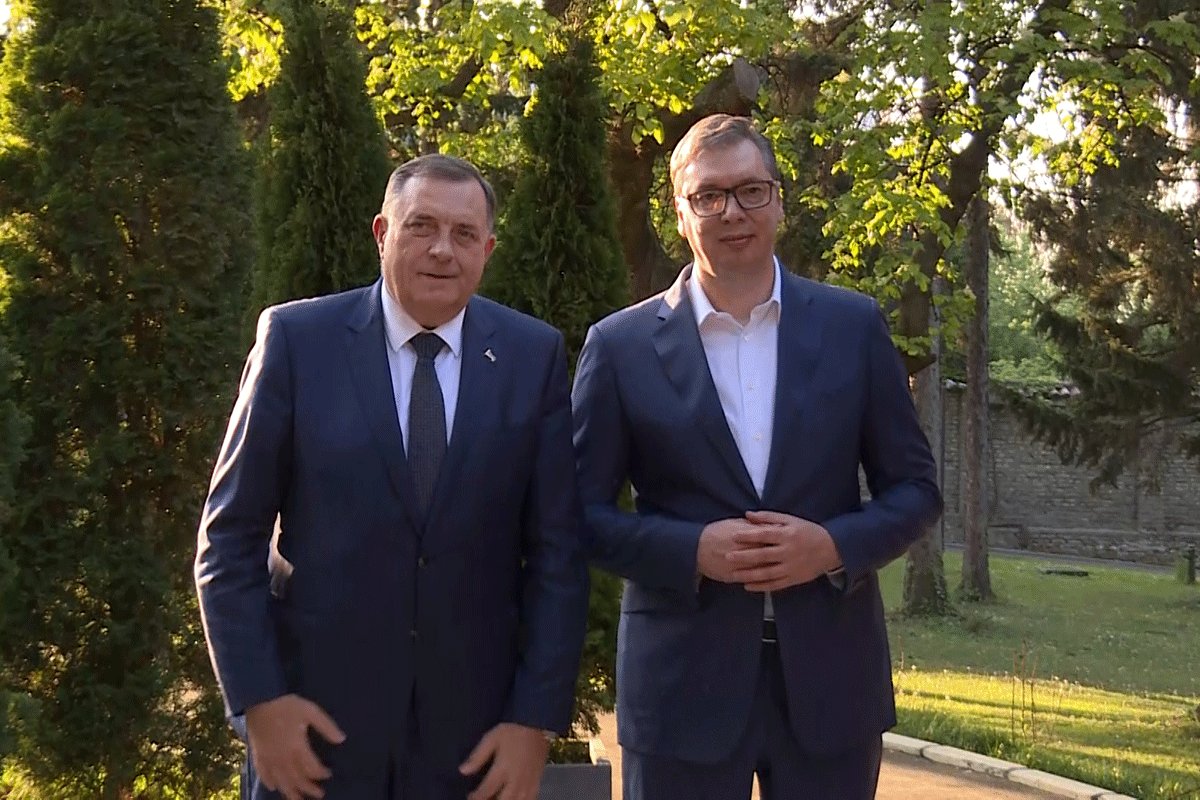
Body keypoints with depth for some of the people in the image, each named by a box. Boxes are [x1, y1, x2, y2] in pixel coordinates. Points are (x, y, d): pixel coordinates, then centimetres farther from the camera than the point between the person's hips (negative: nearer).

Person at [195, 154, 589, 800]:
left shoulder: (533, 357, -1)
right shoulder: (297, 339, -5)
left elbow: (557, 551, -1)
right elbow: (230, 538, -4)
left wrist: (536, 719, -6)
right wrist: (258, 699, -10)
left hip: (473, 728, 2)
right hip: (316, 715, -1)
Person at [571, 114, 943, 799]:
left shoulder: (854, 326, 4)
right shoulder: (621, 346, 1)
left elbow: (915, 488, 6)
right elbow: (583, 510, 1)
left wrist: (834, 545, -12)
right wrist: (692, 550, -15)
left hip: (829, 675, 1)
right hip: (683, 684, -1)